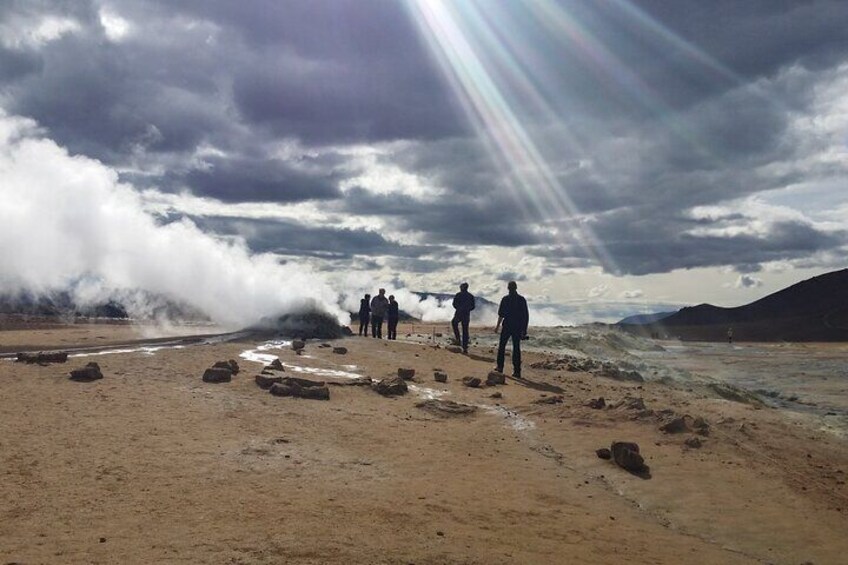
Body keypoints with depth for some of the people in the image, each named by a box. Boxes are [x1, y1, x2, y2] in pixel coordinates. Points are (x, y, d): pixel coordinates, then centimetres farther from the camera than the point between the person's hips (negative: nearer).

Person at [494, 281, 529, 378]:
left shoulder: (505, 299, -6)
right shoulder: (522, 299, 1)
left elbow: (501, 314, -8)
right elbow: (526, 315, 2)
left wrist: (498, 326, 2)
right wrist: (524, 329, 7)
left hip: (507, 326, -2)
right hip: (518, 327, 2)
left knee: (502, 346, 14)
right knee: (516, 348, 5)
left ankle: (500, 367, 15)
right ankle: (517, 371, 3)